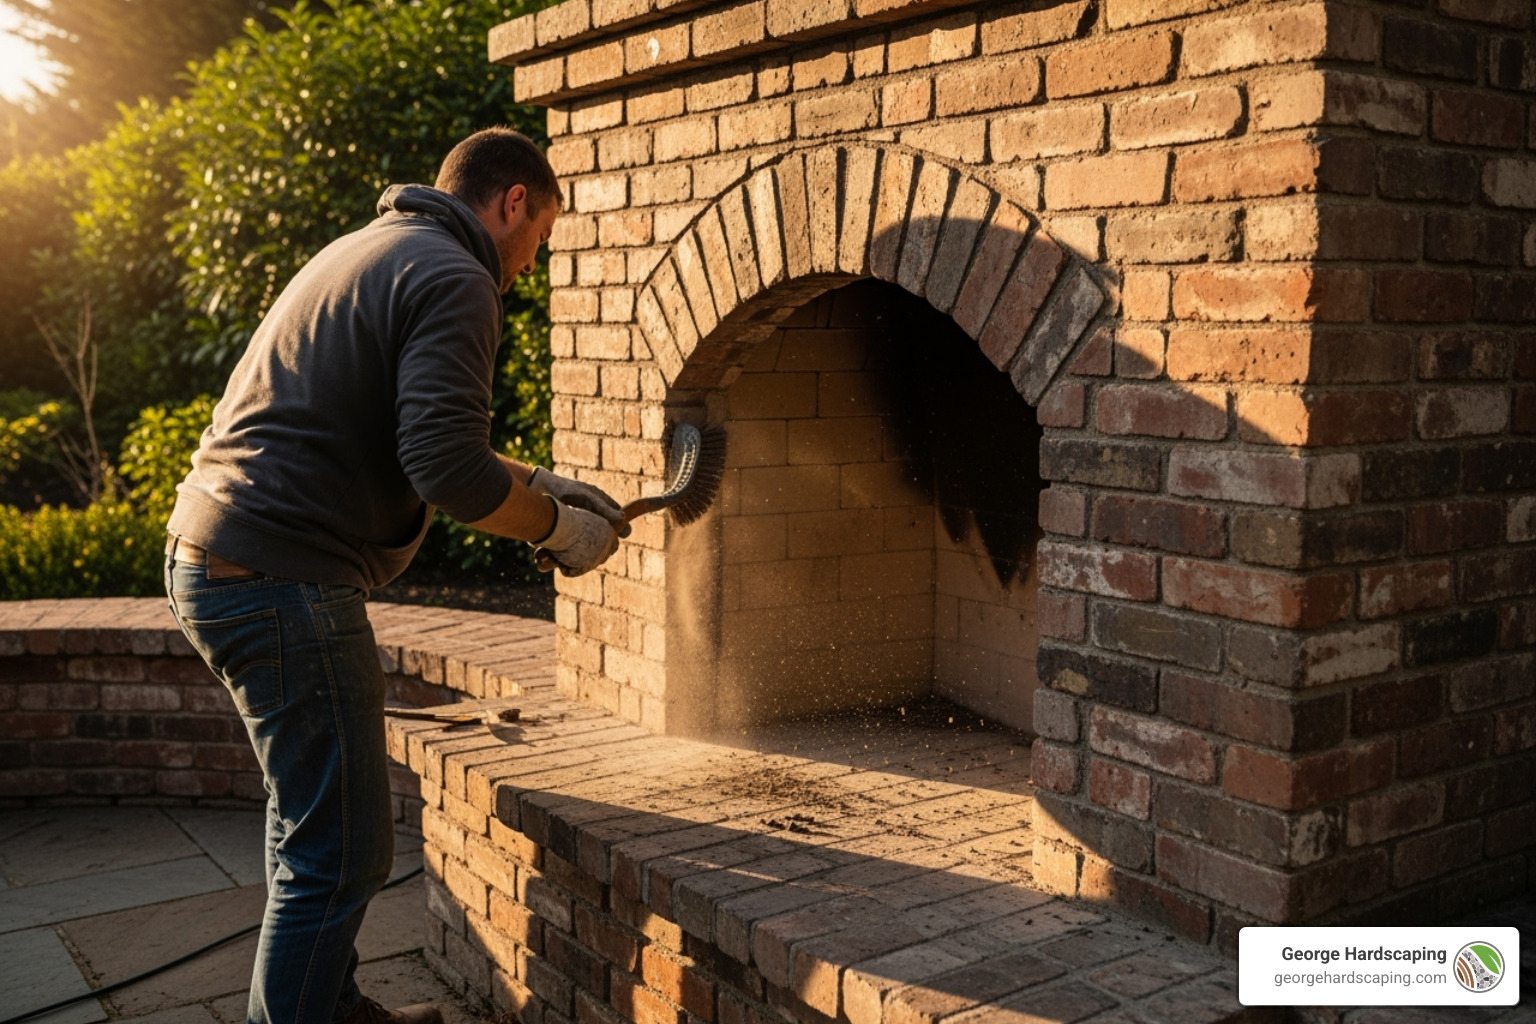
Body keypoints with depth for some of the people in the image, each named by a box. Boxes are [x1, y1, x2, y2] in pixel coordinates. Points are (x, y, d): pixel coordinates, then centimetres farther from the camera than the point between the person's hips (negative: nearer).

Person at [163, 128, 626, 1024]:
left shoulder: (373, 250, 21)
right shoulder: (455, 280, -11)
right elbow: (447, 467, -23)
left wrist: (537, 483, 26)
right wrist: (557, 527, -7)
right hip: (283, 577, -11)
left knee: (317, 820, 23)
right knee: (341, 850, -3)